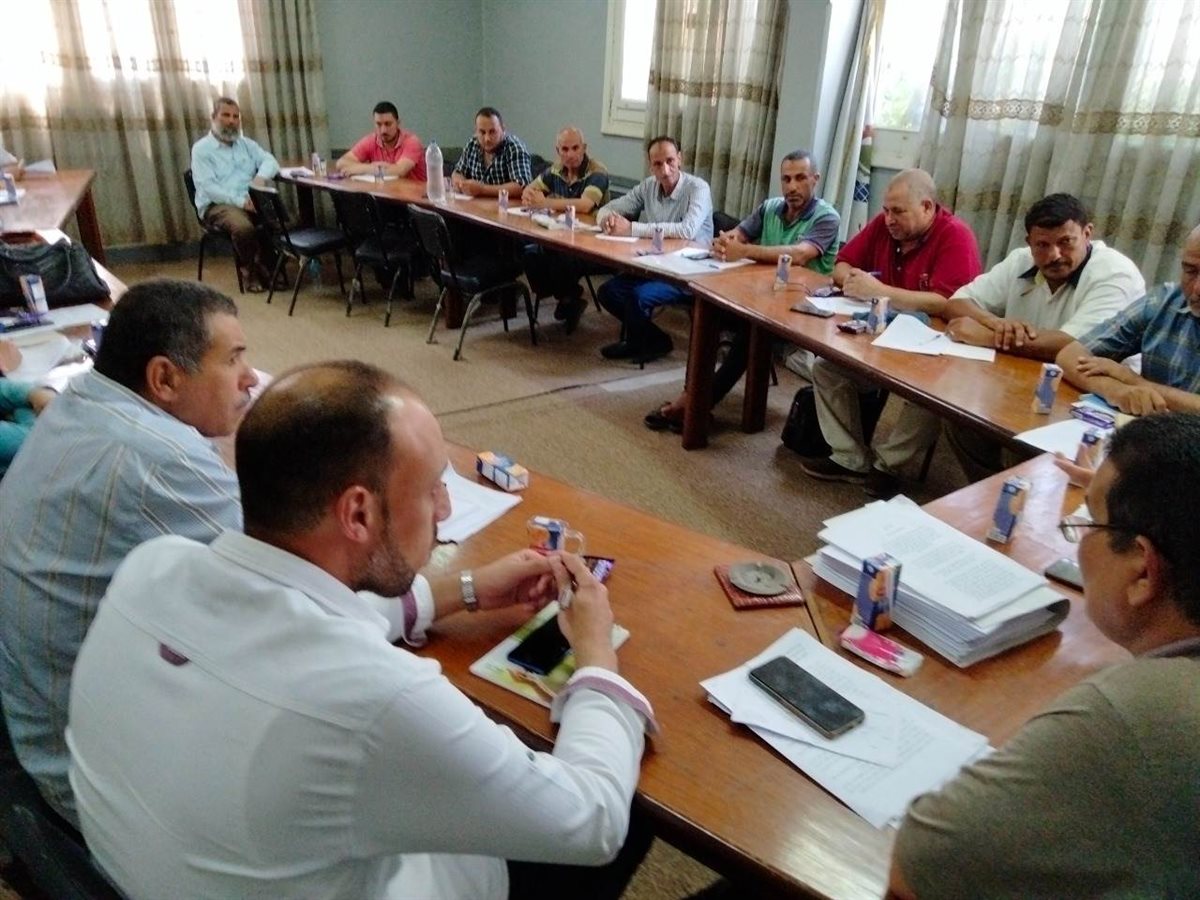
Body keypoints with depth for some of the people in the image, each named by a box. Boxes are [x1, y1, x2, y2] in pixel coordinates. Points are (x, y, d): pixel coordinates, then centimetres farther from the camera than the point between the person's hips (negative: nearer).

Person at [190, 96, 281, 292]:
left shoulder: (245, 143, 18)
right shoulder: (201, 148, 1)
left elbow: (270, 161, 7)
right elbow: (208, 187, -11)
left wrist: (261, 176, -18)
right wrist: (241, 201, -25)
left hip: (252, 201, 5)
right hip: (217, 204, -4)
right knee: (243, 227, -36)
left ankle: (268, 266, -6)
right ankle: (249, 270, -10)